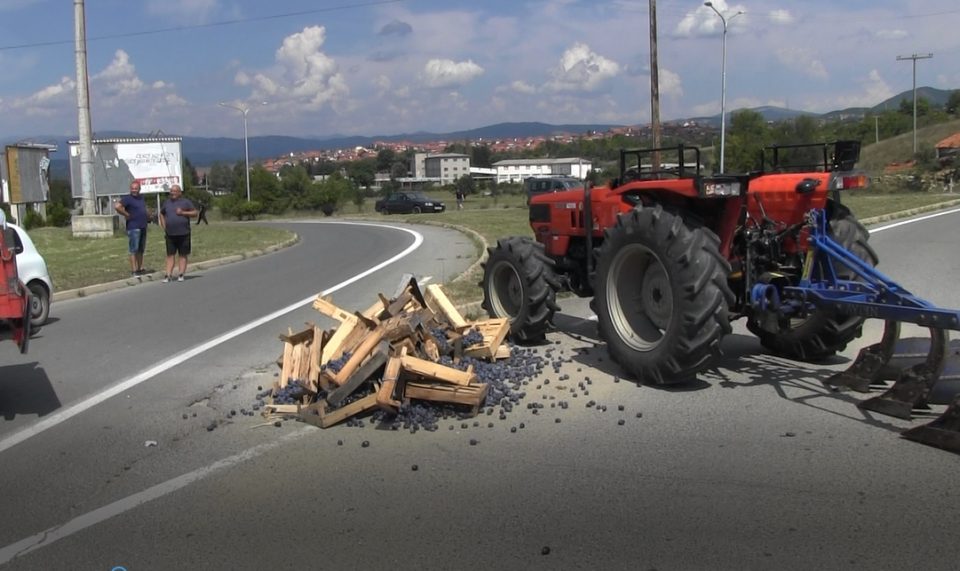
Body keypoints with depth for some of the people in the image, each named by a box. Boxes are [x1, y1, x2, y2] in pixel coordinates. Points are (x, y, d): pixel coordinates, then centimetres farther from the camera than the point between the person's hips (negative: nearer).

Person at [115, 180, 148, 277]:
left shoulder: (141, 197, 13)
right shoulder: (128, 198, -11)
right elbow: (117, 206, -25)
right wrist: (126, 215, -17)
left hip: (143, 227, 8)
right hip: (133, 228, -8)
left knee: (141, 250, 13)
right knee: (134, 250, -6)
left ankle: (140, 269, 21)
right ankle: (134, 271, -4)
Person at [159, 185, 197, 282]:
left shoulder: (186, 202, 3)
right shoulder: (166, 202, 13)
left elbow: (195, 212, 0)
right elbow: (162, 214, 25)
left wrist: (183, 212, -13)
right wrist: (164, 226, 14)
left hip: (183, 234, -3)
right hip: (170, 234, 3)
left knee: (183, 255, 2)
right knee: (170, 255, 1)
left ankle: (181, 274, 6)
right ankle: (168, 275, 0)